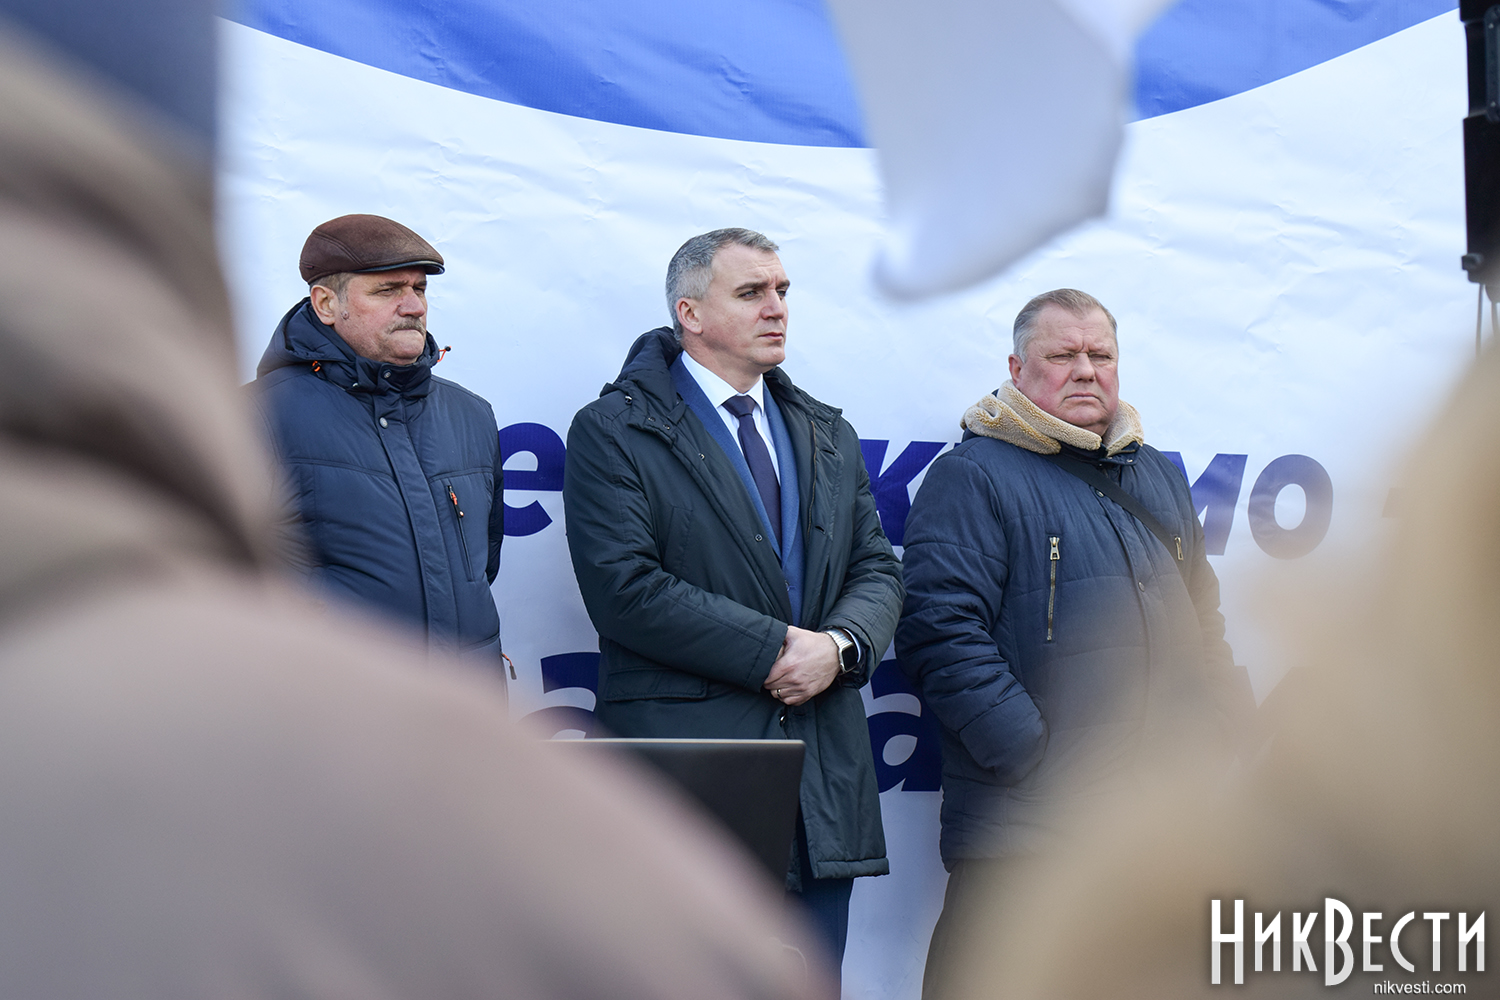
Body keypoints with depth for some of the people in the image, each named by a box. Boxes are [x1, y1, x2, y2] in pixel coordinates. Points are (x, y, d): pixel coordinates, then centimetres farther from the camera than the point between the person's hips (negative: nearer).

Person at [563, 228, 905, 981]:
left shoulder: (829, 436, 19)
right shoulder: (613, 432, -2)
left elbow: (878, 570, 15)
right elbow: (625, 591, -13)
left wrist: (840, 645, -8)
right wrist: (773, 649, -14)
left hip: (824, 777, 6)